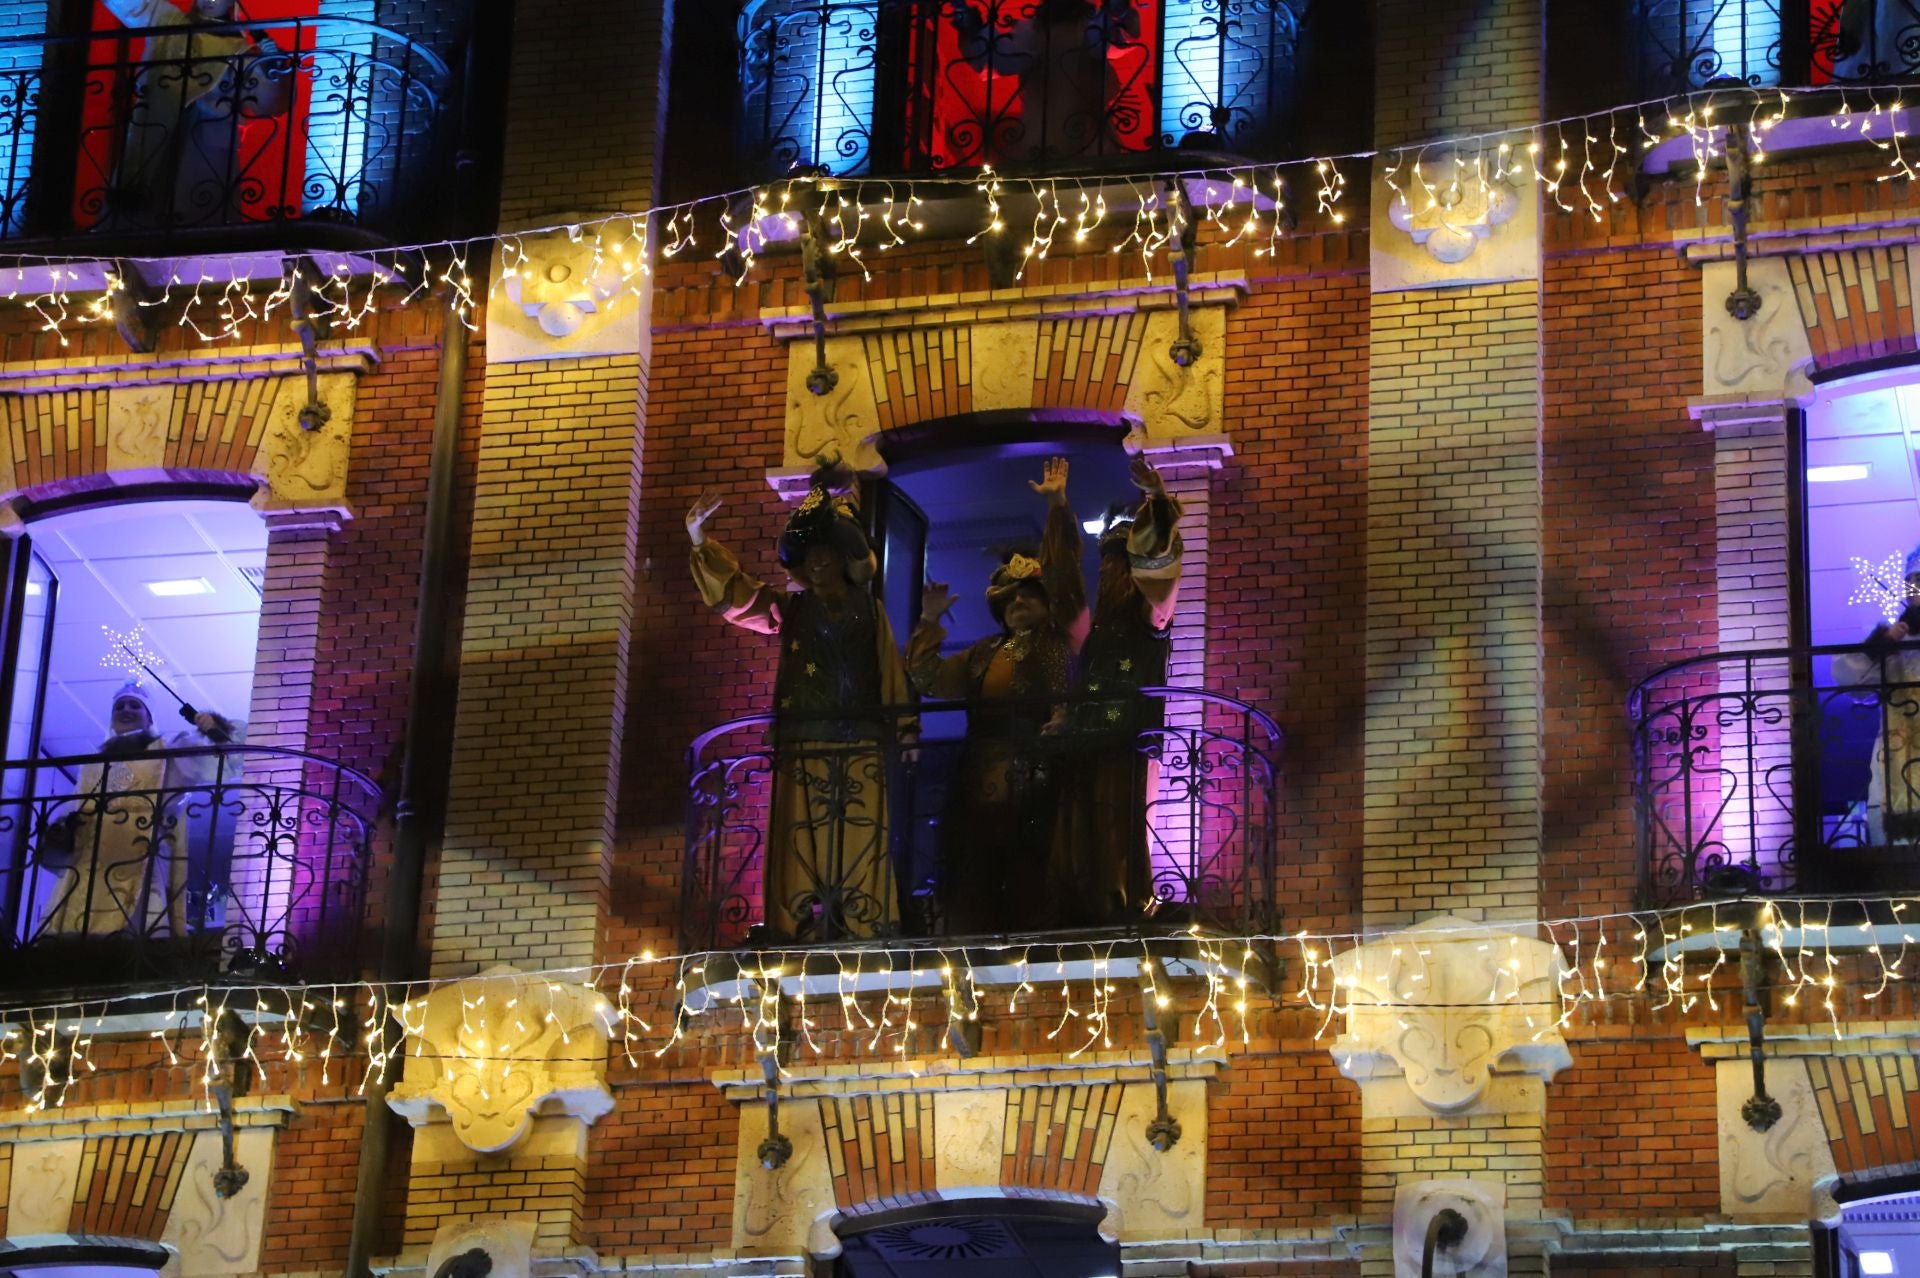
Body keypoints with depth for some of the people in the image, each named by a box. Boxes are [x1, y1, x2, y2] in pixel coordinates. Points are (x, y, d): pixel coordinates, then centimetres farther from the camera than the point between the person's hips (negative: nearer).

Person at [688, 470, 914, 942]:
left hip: (862, 743, -1)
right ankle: (804, 934, -8)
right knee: (805, 840, -6)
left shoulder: (869, 610, 14)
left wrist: (904, 727, 0)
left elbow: (892, 670, 9)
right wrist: (699, 540, -3)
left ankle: (864, 933, -8)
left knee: (861, 840, -6)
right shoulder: (790, 609, 15)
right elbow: (733, 592, 8)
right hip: (804, 743, 1)